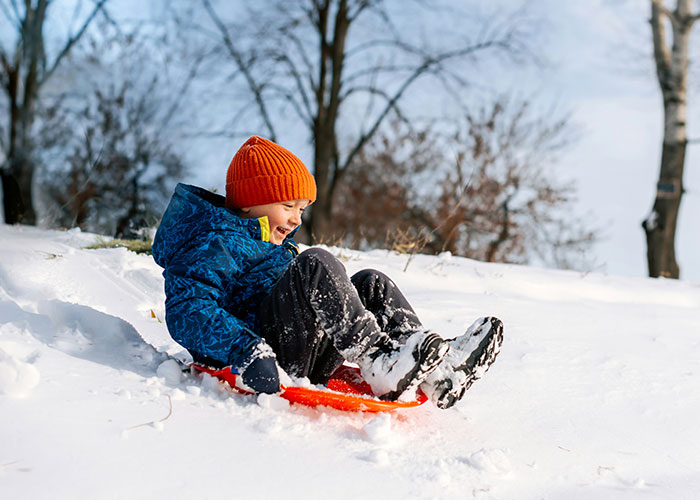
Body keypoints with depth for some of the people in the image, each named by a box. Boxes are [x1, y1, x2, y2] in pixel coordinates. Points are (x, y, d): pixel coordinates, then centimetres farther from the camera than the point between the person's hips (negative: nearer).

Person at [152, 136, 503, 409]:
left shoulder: (279, 247, 28)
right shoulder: (211, 247, -4)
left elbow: (315, 300, 36)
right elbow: (188, 313, -19)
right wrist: (245, 350, -33)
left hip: (304, 364, 9)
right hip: (267, 358, -9)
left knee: (372, 283, -2)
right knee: (316, 263, -23)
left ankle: (438, 368, -23)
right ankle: (379, 362, -35)